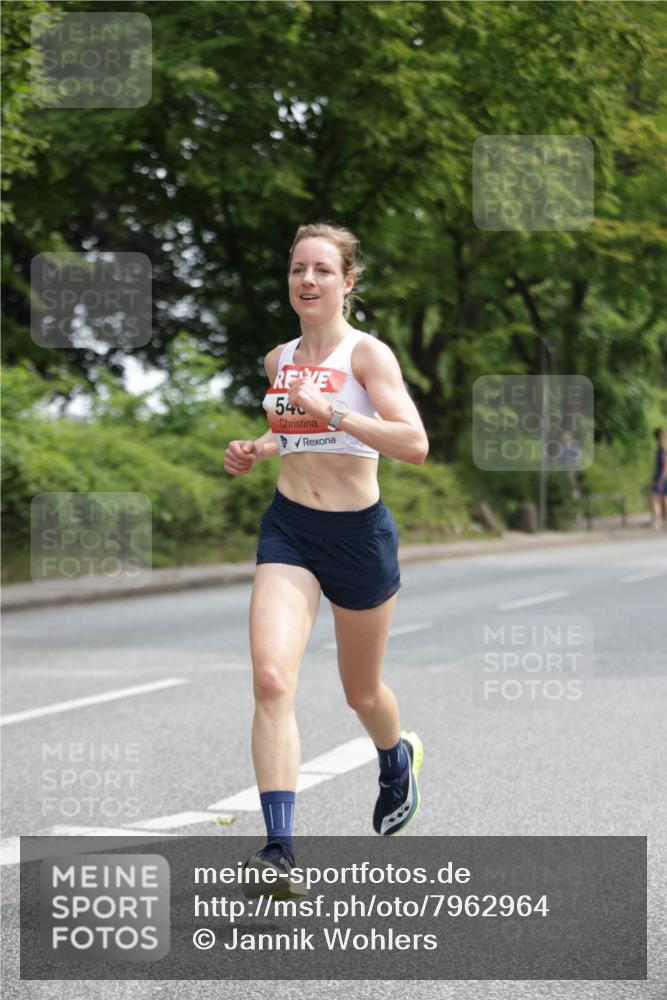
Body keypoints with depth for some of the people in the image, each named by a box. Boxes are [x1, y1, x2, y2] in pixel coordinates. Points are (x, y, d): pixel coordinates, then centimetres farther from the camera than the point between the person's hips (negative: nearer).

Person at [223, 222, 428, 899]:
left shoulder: (366, 353, -10)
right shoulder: (278, 360, 7)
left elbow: (415, 444, -22)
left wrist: (331, 413, -30)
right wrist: (255, 451, 8)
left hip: (359, 533, -3)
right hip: (287, 529, 3)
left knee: (361, 691, 16)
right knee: (271, 678, -19)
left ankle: (397, 762, 53)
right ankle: (279, 853, -22)